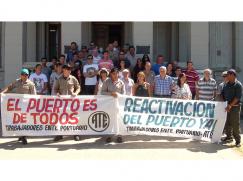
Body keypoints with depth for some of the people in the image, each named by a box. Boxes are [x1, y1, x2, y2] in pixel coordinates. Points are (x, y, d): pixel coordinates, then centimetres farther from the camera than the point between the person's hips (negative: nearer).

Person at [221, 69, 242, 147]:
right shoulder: (226, 84, 9)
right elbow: (223, 94, 15)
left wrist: (230, 105, -21)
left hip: (235, 106, -6)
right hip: (227, 106, 6)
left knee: (235, 124, -4)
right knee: (227, 123, 12)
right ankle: (229, 137, 26)